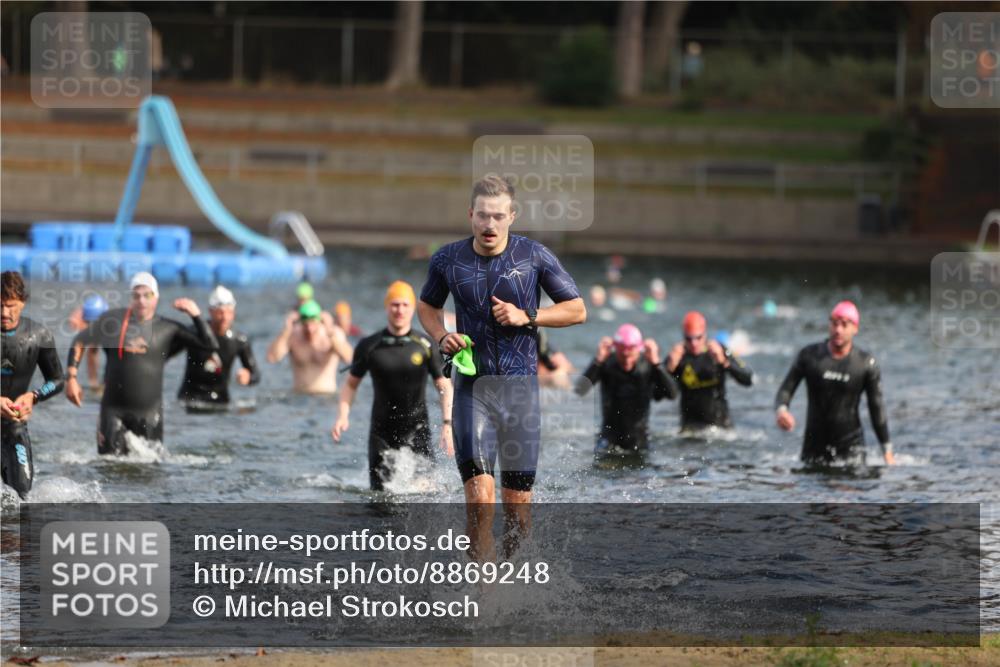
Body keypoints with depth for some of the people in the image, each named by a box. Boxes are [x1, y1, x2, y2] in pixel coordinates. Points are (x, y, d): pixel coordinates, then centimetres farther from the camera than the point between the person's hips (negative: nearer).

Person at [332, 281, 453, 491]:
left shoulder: (426, 346, -2)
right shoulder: (369, 347, -1)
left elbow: (444, 386, 1)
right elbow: (351, 384, 10)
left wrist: (447, 424, -10)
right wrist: (343, 416, -5)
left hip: (417, 431, -1)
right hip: (382, 432, 1)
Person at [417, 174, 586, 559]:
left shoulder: (535, 256, -2)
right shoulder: (448, 260, 2)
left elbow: (577, 310, 4)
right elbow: (427, 306, 20)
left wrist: (527, 317, -11)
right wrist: (441, 337, -1)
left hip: (520, 385, 1)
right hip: (472, 386, 0)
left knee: (517, 501, 6)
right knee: (480, 497, -17)